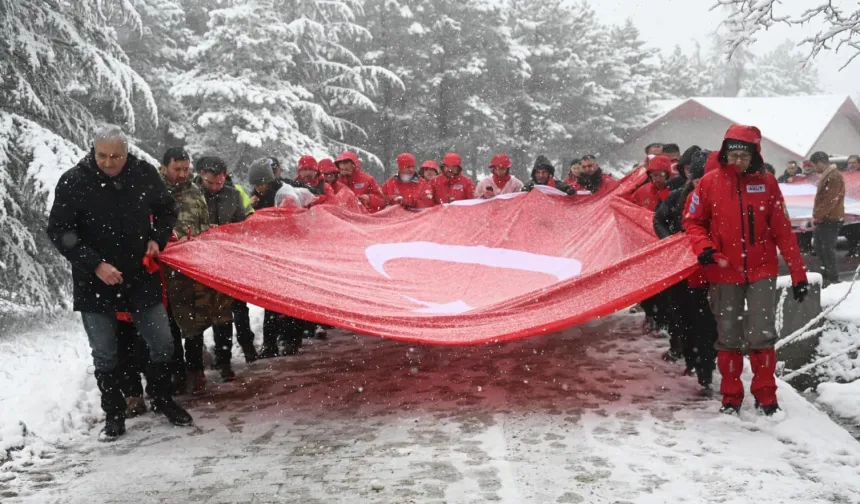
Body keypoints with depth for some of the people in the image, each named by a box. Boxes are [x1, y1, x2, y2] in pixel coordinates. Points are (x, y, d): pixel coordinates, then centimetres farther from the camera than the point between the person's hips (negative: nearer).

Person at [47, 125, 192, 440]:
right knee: (104, 355, 7)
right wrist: (95, 264, -19)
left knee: (162, 344, 7)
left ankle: (162, 399, 31)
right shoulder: (73, 182, -13)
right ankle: (114, 414, 25)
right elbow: (59, 233, -10)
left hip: (141, 277, 2)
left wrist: (157, 238, -4)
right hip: (94, 283, -2)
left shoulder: (144, 173, -5)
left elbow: (166, 210, 13)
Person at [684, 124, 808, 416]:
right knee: (728, 337, 8)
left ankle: (766, 395, 16)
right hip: (724, 272, 0)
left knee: (762, 335, -1)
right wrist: (703, 247, -16)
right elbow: (693, 221, 4)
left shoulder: (766, 183, 0)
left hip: (761, 271, 0)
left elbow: (782, 231, 1)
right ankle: (731, 396, 21)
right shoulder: (710, 182, -2)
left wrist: (798, 273, 0)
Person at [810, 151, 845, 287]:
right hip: (823, 218, 10)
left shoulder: (834, 177, -17)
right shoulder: (827, 175, 16)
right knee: (819, 246, 16)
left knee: (828, 248, -7)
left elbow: (829, 200, -22)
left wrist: (817, 216, -19)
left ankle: (832, 278, -1)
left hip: (830, 219, -10)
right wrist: (817, 216, 13)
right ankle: (826, 274, 26)